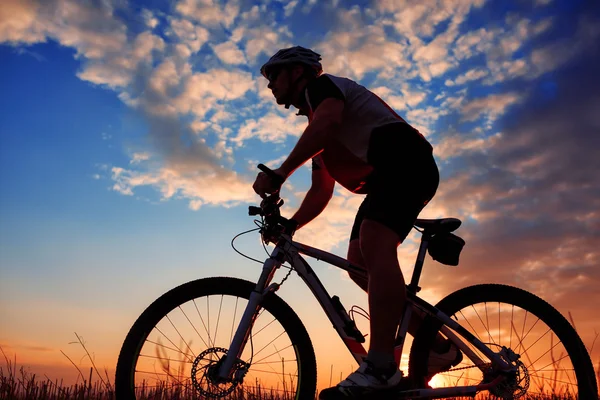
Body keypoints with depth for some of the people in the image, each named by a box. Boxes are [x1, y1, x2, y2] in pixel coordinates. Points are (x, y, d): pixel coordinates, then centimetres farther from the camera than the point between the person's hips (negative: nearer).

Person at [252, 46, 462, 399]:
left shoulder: (321, 84, 3)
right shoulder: (317, 133, 29)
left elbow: (328, 122, -22)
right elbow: (321, 192, 24)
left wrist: (280, 173, -26)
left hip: (406, 161, -9)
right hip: (391, 175, 9)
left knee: (374, 245, -27)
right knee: (359, 261, 0)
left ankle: (381, 366, -32)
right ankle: (437, 343, 4)